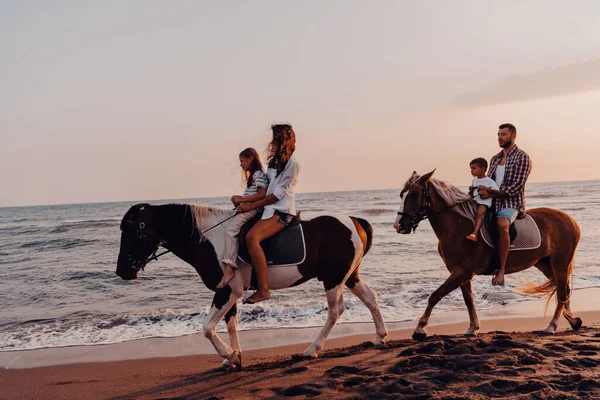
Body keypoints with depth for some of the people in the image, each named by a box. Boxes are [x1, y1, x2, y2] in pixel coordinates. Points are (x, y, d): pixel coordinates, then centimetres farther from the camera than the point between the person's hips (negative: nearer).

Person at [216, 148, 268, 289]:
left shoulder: (259, 174, -7)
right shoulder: (252, 175, 25)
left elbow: (261, 194, -18)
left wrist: (242, 199, -16)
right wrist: (239, 199, 8)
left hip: (252, 208, -12)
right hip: (246, 208, 12)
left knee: (231, 230, -26)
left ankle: (229, 269, -34)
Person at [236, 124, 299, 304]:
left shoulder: (291, 164, -9)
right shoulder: (275, 161, 18)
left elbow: (278, 193, -14)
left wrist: (251, 206, -15)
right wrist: (244, 200, 10)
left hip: (282, 211, -10)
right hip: (269, 208, 10)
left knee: (252, 237, -32)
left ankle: (263, 290, -34)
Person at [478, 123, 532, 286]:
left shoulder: (522, 157, -4)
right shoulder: (495, 159, 17)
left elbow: (516, 187, -14)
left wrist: (492, 193, -20)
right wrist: (482, 189, -5)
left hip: (512, 203, -8)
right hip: (492, 203, 8)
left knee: (501, 224, -36)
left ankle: (501, 270, -31)